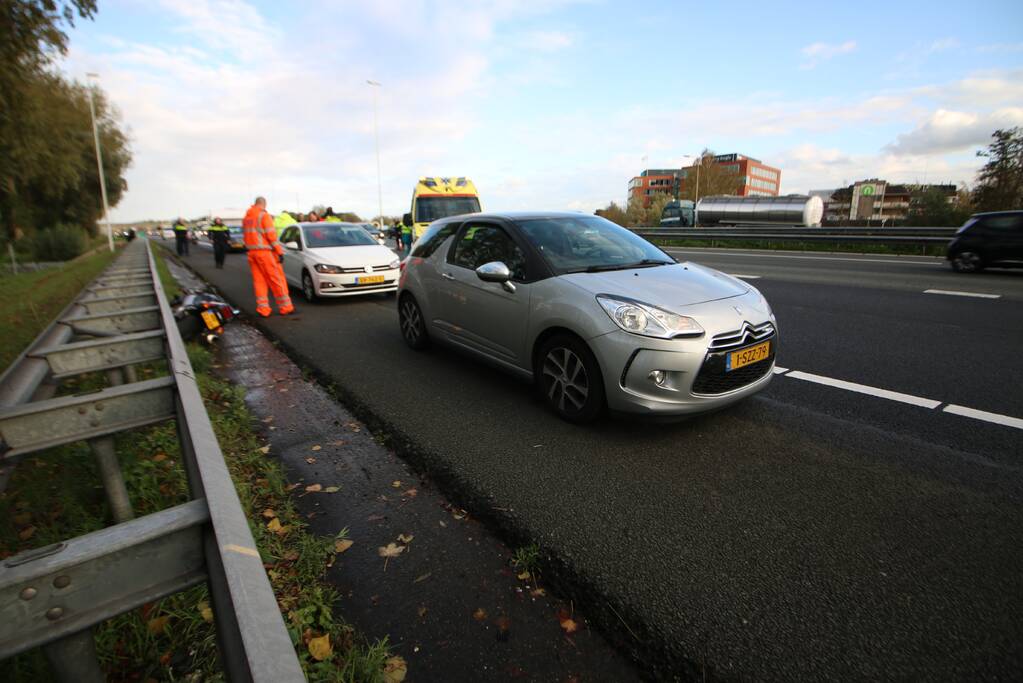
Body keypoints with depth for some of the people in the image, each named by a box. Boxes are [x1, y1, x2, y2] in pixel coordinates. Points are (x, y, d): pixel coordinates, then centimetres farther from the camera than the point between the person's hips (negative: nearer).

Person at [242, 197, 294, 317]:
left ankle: (263, 308, 7)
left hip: (251, 252, 7)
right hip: (265, 252, -7)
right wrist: (280, 251, -11)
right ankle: (285, 307, 0)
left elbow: (245, 234, 15)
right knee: (277, 279, -2)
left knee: (259, 280, 8)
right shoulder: (264, 215, -8)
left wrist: (249, 248, 17)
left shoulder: (246, 217, 15)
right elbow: (271, 235, -13)